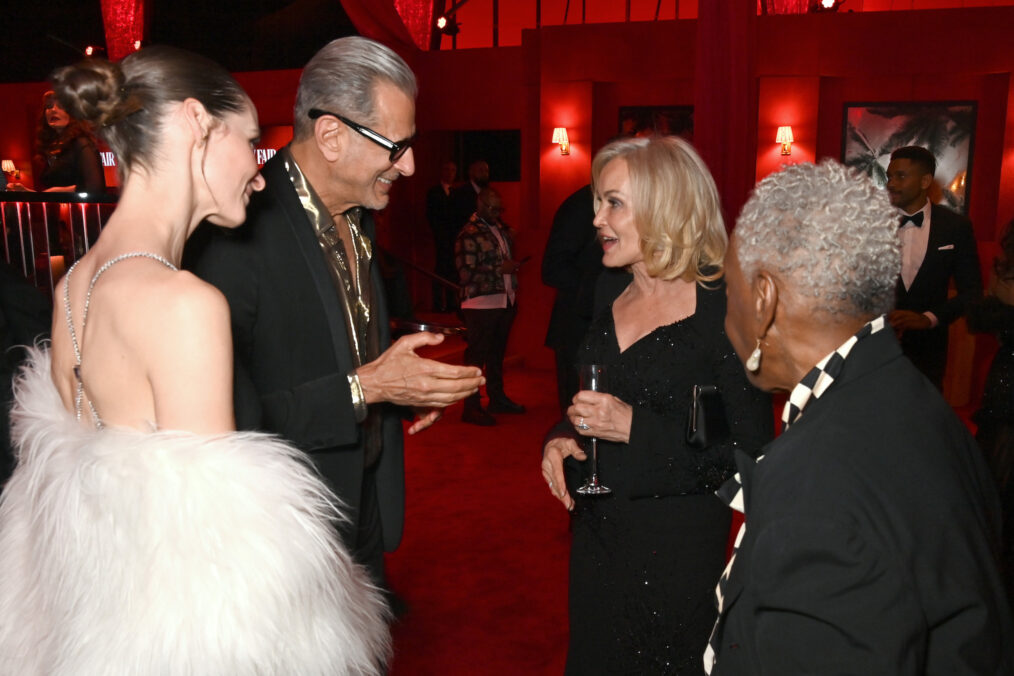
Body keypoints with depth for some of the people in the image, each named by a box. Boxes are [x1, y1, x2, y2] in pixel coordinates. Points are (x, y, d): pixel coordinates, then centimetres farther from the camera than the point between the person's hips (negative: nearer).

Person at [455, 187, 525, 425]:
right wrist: (501, 269, -19)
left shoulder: (502, 228, 12)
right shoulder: (468, 235, -12)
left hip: (504, 302, 7)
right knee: (476, 355, -2)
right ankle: (471, 407, 5)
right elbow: (466, 274, -17)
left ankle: (497, 398, 30)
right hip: (481, 305, -7)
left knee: (497, 353, 17)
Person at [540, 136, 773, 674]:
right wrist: (562, 436, -4)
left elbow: (750, 453, -19)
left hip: (675, 546, -6)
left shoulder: (725, 311, -18)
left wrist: (636, 428, -26)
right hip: (596, 531, 7)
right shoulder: (609, 291, 2)